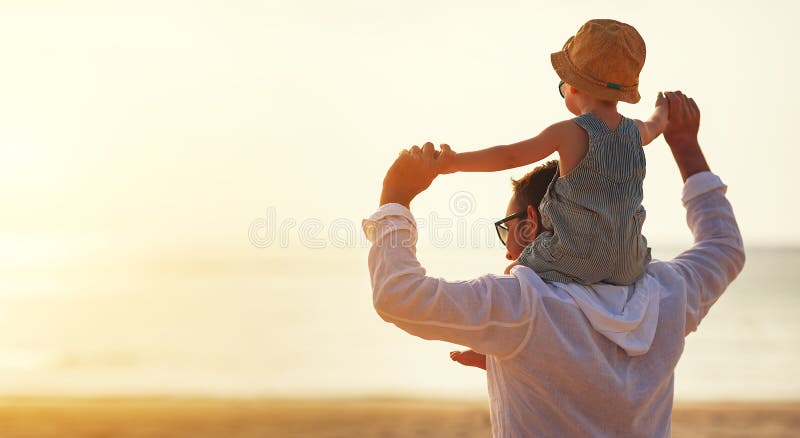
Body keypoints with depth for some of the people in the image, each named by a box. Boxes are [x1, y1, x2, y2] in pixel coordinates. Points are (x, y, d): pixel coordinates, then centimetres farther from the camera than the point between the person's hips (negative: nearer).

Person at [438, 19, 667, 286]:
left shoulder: (570, 132, -12)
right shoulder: (636, 132, 5)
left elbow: (510, 156, -13)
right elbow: (656, 126, 31)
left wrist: (456, 162, -2)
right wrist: (662, 110, 56)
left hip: (576, 262, -5)